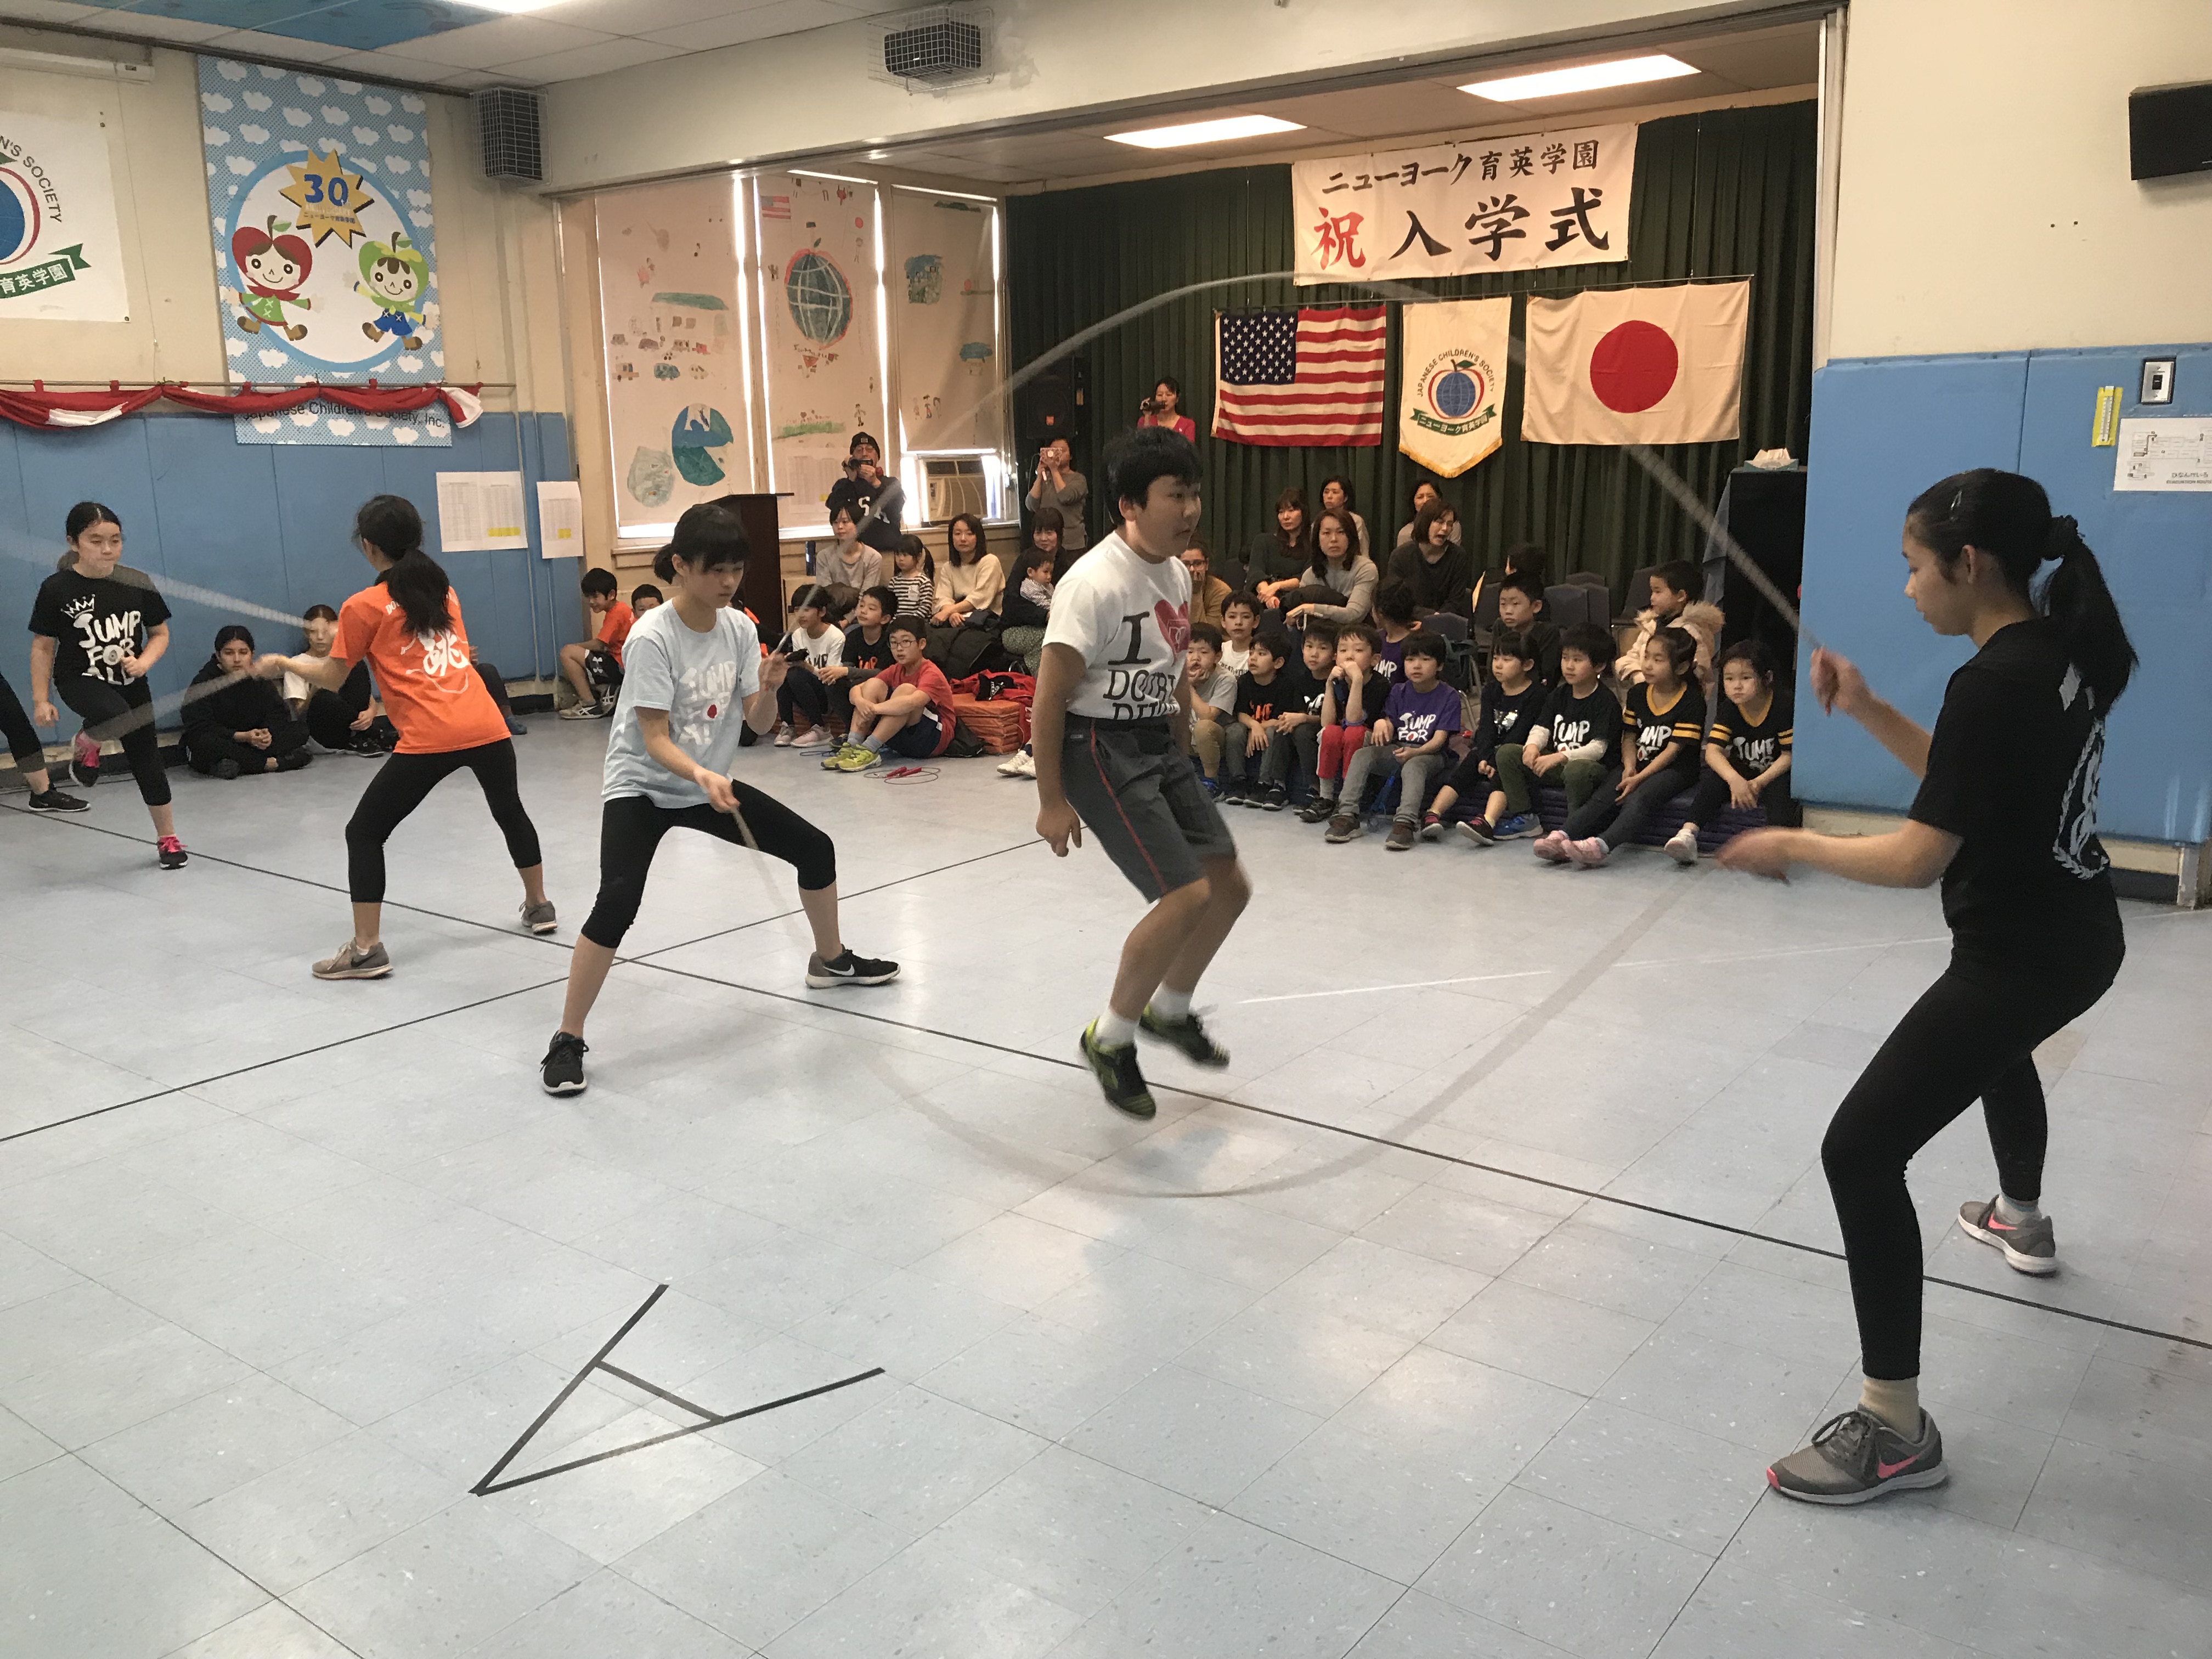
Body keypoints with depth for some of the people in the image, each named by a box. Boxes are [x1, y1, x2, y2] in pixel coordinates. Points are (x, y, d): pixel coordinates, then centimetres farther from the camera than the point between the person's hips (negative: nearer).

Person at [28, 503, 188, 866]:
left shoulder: (138, 584, -5)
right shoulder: (56, 589, -11)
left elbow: (160, 634, 6)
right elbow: (43, 646, -3)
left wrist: (144, 662, -15)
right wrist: (41, 700, -5)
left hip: (131, 682, 3)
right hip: (79, 680, -3)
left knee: (146, 759, 6)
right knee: (118, 717, -35)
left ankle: (167, 838, 20)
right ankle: (87, 744, 1)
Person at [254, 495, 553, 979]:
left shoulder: (364, 606, 0)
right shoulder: (444, 590, 15)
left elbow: (331, 679, 6)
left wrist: (283, 664, 23)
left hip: (429, 740, -5)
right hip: (487, 728, 6)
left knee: (364, 833, 7)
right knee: (510, 811, 29)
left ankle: (367, 949, 2)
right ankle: (538, 906, 41)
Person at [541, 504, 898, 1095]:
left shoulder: (740, 627, -6)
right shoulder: (653, 637, -24)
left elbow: (759, 724, -4)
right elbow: (656, 740, -26)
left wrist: (768, 689, -25)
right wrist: (701, 775, -44)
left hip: (710, 784, 6)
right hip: (642, 787, -6)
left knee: (816, 849, 7)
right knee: (617, 904, -27)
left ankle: (830, 959, 33)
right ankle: (567, 1041, -14)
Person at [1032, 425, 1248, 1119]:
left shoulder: (1177, 573, 7)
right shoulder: (1094, 583, -20)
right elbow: (1050, 697, -18)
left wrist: (1181, 760, 21)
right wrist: (1052, 801, -17)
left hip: (1158, 746, 9)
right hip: (1100, 750, -9)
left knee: (1230, 886, 9)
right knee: (1188, 897, -15)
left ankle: (1169, 1009, 33)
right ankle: (1110, 1038, 5)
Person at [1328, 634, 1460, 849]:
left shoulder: (1449, 696, -4)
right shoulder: (1399, 692, 11)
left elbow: (1439, 739, -12)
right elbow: (1390, 728, 7)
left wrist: (1415, 752, -31)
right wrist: (1382, 724, -20)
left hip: (1429, 754, -4)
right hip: (1396, 750, 4)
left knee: (1414, 765, -39)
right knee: (1362, 754, -24)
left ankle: (1405, 822, -53)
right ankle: (1347, 815, -33)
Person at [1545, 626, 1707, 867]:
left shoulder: (1692, 702, -10)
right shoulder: (1637, 693, 9)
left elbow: (1673, 750, -15)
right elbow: (1629, 738, 12)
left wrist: (1639, 778, -21)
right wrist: (1629, 767, -9)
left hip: (1675, 769, -6)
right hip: (1639, 764, 6)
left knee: (1639, 798, -33)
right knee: (1603, 797, -20)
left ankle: (1601, 846, -53)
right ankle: (1561, 839, -38)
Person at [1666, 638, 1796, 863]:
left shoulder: (1783, 706, -16)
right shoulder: (1729, 710, -5)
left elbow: (1789, 755, -16)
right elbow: (1712, 750, -17)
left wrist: (1759, 783, -28)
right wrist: (1734, 779, -37)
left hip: (1773, 775, -3)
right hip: (1741, 774, 3)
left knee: (1781, 789, -36)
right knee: (1711, 778, -25)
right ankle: (1687, 834, -36)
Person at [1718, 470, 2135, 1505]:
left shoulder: (1992, 681, -25)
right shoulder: (2062, 647, 3)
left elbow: (1918, 857, -24)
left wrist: (1789, 847, -11)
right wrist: (1865, 710, 4)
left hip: (2020, 956, -10)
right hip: (2080, 936, 10)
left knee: (1861, 1151, -12)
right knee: (1998, 1046, 41)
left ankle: (1895, 1429, -8)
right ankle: (2021, 1220, 67)